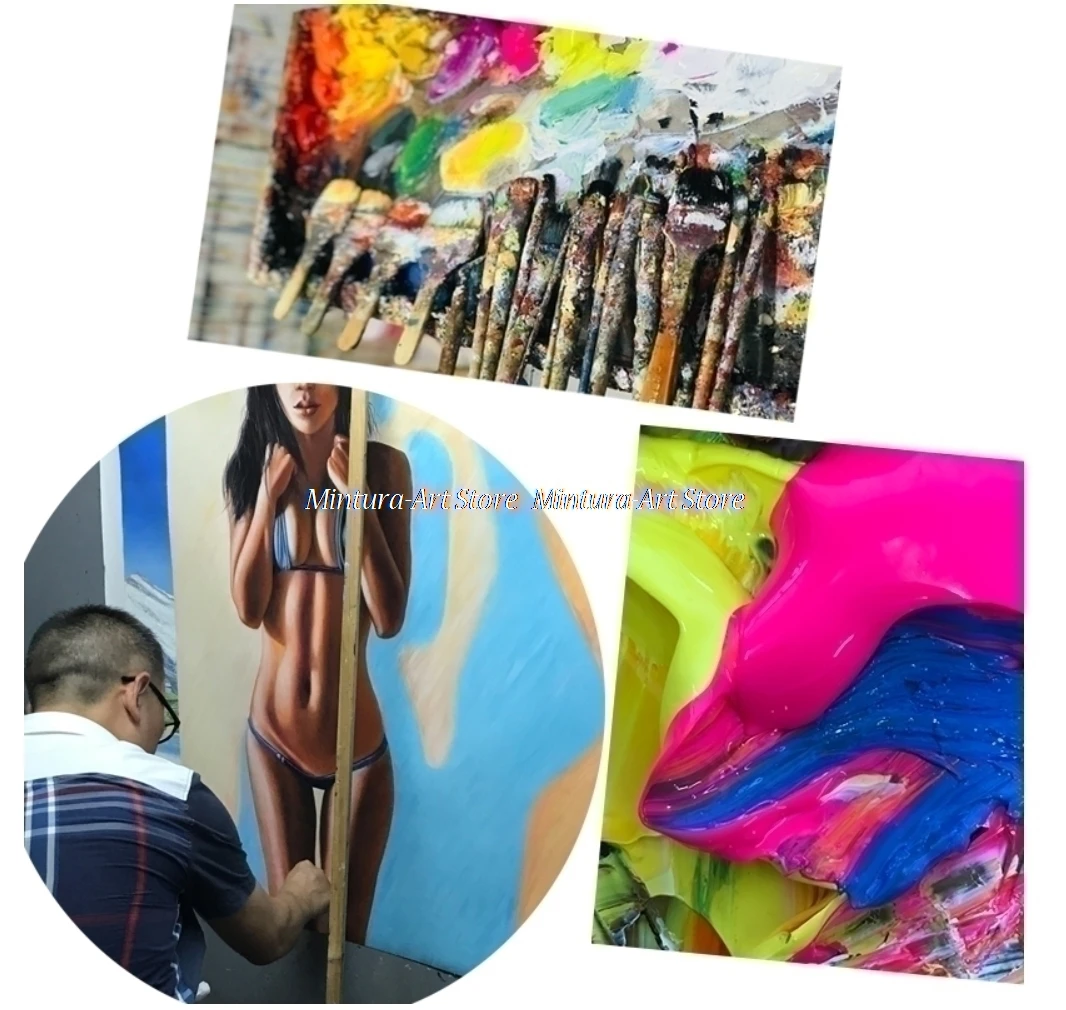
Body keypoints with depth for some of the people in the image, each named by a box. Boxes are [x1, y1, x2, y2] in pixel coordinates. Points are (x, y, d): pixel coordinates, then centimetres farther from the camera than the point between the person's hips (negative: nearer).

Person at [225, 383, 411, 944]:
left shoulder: (383, 466, -11)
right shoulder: (250, 469, -3)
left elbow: (389, 619, -15)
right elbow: (248, 609, -8)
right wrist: (268, 496, -15)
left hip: (356, 737, -2)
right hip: (272, 731, 2)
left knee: (347, 928, 12)